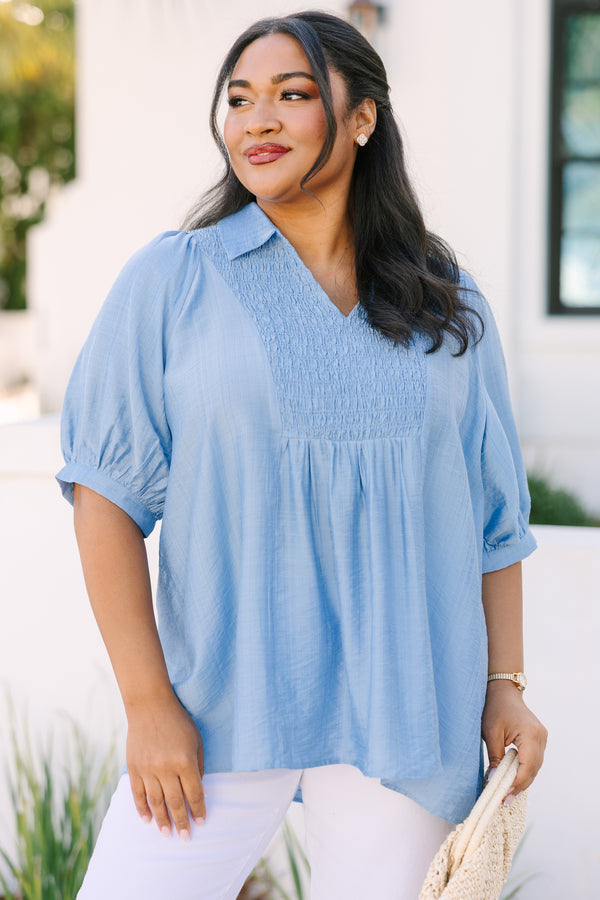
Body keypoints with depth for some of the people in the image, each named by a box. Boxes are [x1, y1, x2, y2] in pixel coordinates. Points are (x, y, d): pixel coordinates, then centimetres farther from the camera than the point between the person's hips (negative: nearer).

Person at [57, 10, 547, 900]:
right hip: (222, 707, -2)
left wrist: (505, 685, 6)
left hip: (406, 716, 2)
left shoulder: (449, 308, 7)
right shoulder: (173, 281, -1)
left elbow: (494, 513, 12)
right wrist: (147, 702, -9)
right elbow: (107, 492, -4)